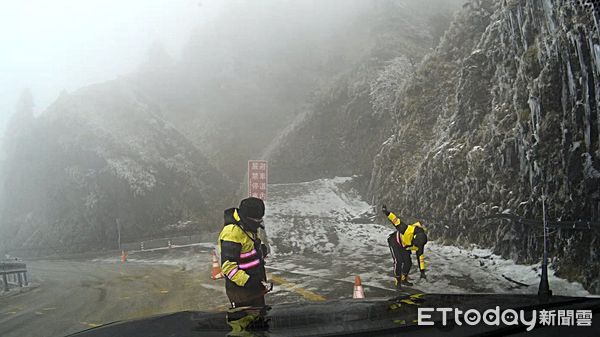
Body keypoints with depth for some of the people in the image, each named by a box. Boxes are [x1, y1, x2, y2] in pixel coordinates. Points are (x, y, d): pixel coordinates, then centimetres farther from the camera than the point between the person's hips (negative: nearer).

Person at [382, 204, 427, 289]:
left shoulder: (420, 244, -20)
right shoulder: (409, 230, -39)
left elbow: (420, 257, -10)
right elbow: (397, 221, -34)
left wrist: (422, 271, -9)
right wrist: (387, 213, -41)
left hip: (404, 247, 6)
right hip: (395, 242, -5)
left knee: (408, 263, -2)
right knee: (398, 261, -18)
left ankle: (404, 279, 23)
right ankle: (398, 281, -3)